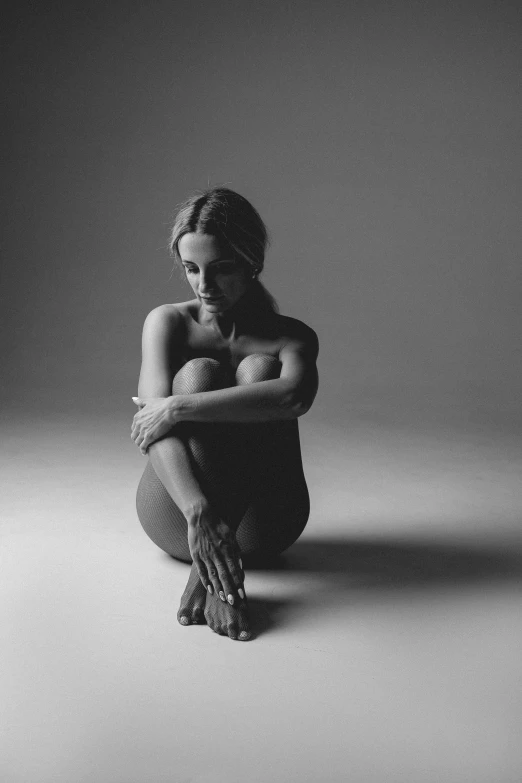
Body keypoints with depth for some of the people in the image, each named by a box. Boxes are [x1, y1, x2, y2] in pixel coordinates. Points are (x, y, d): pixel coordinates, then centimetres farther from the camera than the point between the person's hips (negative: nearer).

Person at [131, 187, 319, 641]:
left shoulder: (291, 335, -1)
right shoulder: (168, 322, 0)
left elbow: (296, 395, -28)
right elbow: (154, 426, -18)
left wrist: (178, 407, -30)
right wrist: (198, 512, -36)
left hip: (260, 529, 0)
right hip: (174, 517, 0)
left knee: (260, 369, -20)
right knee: (198, 373, -20)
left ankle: (208, 574, -33)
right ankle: (218, 574, -35)